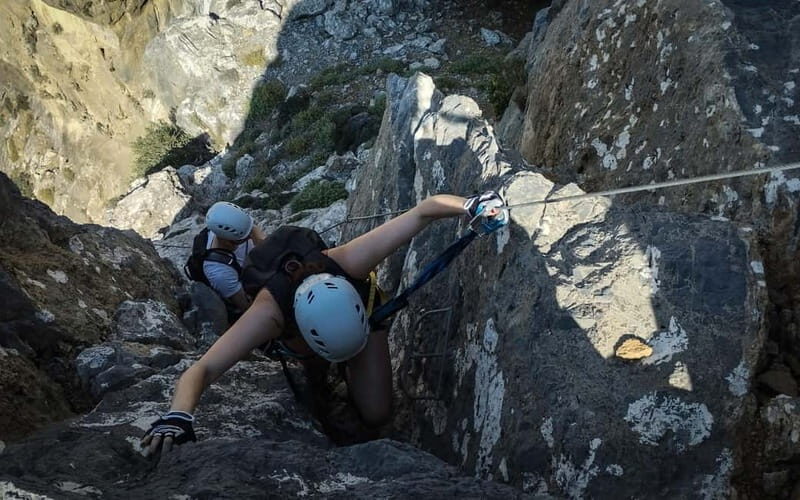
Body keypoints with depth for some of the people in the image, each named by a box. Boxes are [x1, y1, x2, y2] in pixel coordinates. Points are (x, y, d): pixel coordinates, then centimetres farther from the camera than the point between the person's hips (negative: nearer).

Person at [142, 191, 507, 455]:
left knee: (376, 414, -6)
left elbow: (422, 212, -47)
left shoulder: (349, 263, -49)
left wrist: (473, 206, -63)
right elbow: (202, 370, -55)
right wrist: (177, 417, -75)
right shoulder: (269, 312, -50)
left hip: (360, 306, 0)